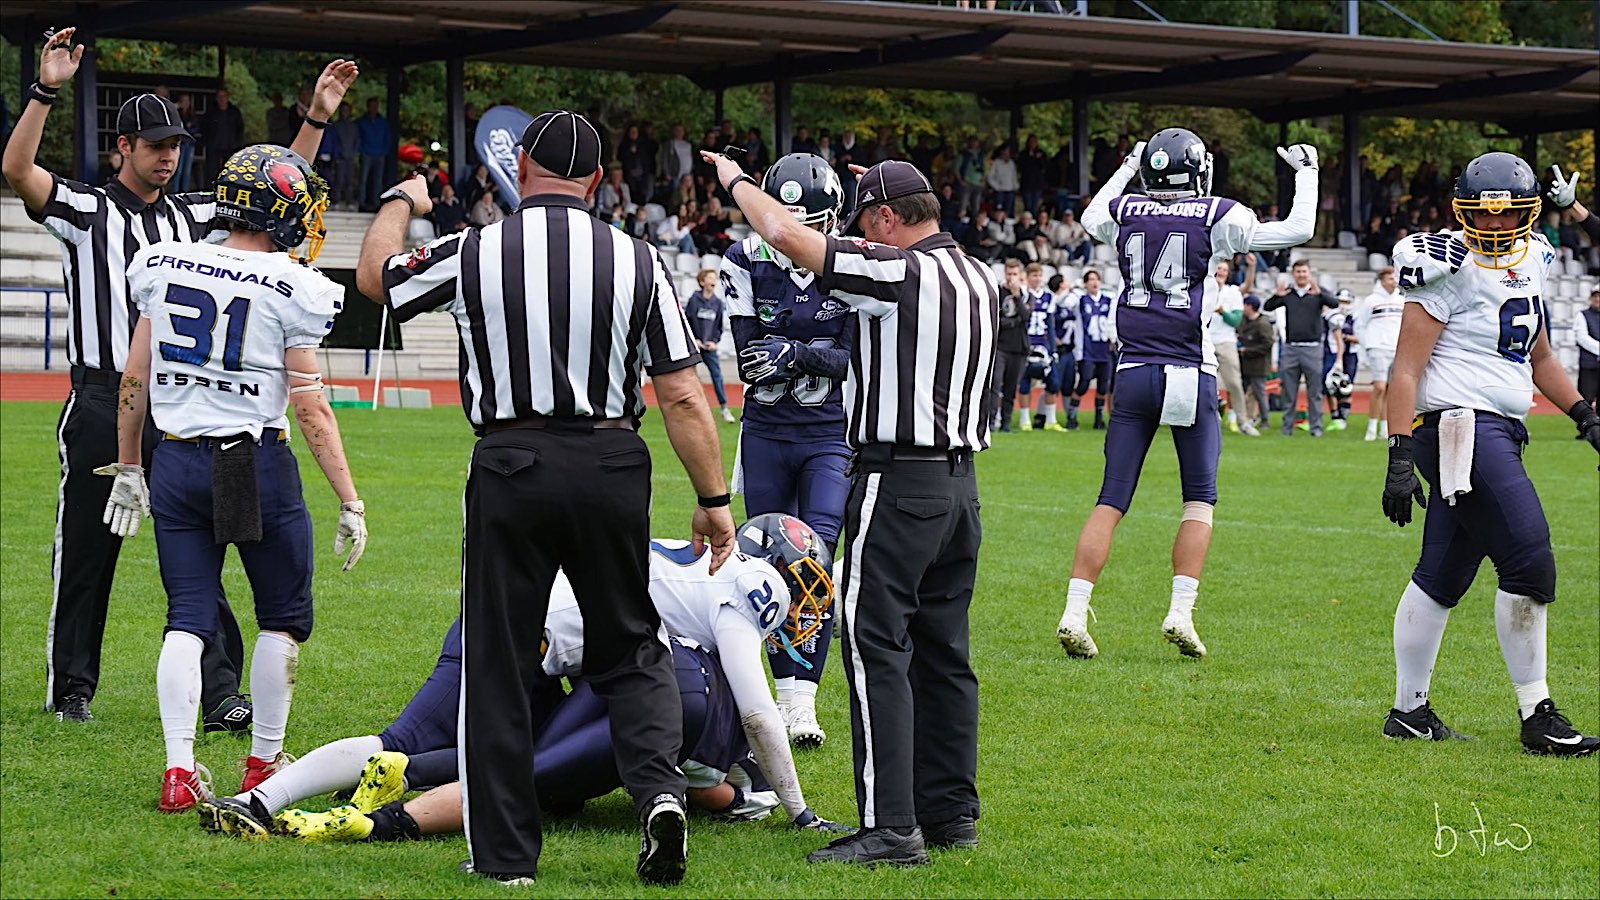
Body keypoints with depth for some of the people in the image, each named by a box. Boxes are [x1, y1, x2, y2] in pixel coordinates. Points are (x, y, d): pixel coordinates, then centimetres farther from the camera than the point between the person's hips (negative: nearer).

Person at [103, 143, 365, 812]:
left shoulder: (164, 267, 4)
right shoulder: (291, 290, -9)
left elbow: (134, 380, 10)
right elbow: (311, 409, -9)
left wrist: (128, 467, 21)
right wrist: (350, 501, -4)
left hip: (176, 461, 4)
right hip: (257, 463, -4)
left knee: (187, 618, 8)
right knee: (282, 617, 13)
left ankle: (179, 769, -2)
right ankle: (264, 763, 19)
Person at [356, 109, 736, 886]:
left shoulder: (472, 255, -5)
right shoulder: (636, 262, -3)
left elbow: (374, 277, 16)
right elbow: (682, 396, -3)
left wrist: (401, 202, 35)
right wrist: (714, 499, 6)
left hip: (510, 466, -1)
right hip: (611, 465, 1)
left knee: (495, 662, 9)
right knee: (629, 650, 15)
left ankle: (505, 851, 11)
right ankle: (659, 787, -8)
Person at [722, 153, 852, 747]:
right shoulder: (748, 263, -5)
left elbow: (857, 361, -10)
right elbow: (750, 359, -8)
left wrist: (797, 352, -27)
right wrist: (825, 352, -21)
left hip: (830, 436, -2)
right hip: (766, 435, 2)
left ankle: (802, 703, -14)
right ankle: (785, 691, 18)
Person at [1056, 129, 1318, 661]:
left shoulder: (1125, 213, 6)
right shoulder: (1219, 218, -4)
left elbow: (1091, 219, 32)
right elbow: (1298, 231, 6)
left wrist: (1126, 169, 43)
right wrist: (1306, 173, 21)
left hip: (1134, 373, 3)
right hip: (1190, 374, -3)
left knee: (1111, 501, 4)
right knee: (1199, 500, 10)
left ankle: (1074, 615, -5)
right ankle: (1180, 612, -1)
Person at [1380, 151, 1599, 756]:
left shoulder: (1531, 262, 15)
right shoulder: (1451, 269, -11)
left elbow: (1538, 356, 28)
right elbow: (1406, 370, -12)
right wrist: (1400, 460, -17)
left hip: (1499, 433, 9)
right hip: (1459, 428, -9)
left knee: (1442, 579, 13)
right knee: (1529, 561, -16)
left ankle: (1409, 712, 20)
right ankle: (1537, 717, -12)